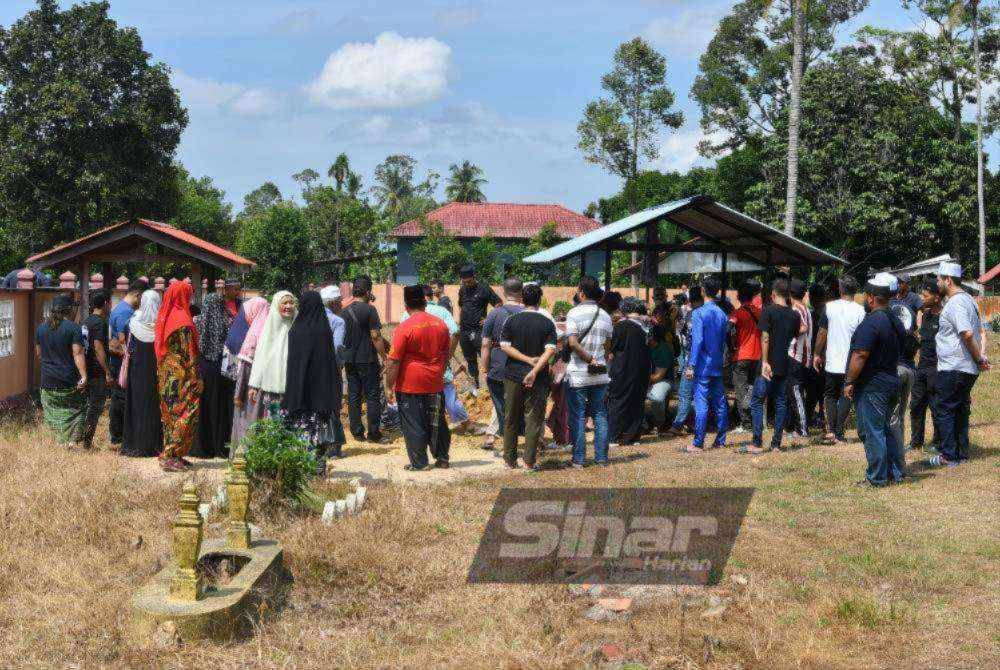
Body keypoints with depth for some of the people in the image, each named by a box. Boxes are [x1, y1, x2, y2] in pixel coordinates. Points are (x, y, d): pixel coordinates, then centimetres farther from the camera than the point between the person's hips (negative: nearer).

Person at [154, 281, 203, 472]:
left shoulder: (163, 318, 9)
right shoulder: (183, 320, -15)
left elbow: (159, 348, 14)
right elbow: (189, 354, -16)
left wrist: (162, 375, 18)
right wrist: (196, 379, -13)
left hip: (166, 375, 8)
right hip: (181, 376, -8)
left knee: (170, 414, 13)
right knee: (185, 413, -4)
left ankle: (169, 454, 17)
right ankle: (171, 455, -7)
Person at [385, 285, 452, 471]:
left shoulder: (404, 328, -14)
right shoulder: (440, 325, 2)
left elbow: (394, 361, -13)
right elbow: (446, 354, 13)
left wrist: (389, 386, -6)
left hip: (410, 386, -5)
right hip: (435, 385, 5)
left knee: (413, 425, 3)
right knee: (437, 422, 15)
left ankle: (418, 462, 7)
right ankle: (442, 458, 21)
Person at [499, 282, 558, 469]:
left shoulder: (511, 321, 0)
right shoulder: (547, 323, -3)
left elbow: (505, 346, -7)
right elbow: (550, 350, -12)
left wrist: (528, 360, -8)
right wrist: (534, 370, -16)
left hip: (513, 375, 1)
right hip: (538, 378, -1)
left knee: (510, 419, 12)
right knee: (534, 419, 4)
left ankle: (510, 459, 17)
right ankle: (530, 461, 3)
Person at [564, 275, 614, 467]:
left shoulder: (574, 313, -9)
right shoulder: (605, 315, 8)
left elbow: (572, 342, -19)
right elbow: (608, 345, 12)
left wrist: (589, 359, -12)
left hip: (578, 374, -4)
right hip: (600, 374, 5)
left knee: (578, 416, 1)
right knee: (600, 415, 10)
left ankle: (579, 458, 3)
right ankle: (601, 457, 11)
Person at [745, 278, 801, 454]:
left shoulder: (768, 311, -9)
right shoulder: (794, 315, 7)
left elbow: (765, 338, -14)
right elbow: (796, 337, 14)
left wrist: (765, 362, -15)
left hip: (770, 365, -5)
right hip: (786, 366, 5)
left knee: (757, 402, -1)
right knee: (781, 403, 10)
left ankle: (757, 444, -7)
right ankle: (776, 443, 11)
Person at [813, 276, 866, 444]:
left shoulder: (829, 307, -4)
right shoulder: (860, 310, -5)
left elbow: (822, 333, 0)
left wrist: (817, 354, 10)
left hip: (832, 362, 0)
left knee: (830, 395, 12)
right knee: (845, 397, 9)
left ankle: (831, 431, 0)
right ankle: (839, 432, 6)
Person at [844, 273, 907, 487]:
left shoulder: (871, 322, -19)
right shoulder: (896, 322, 11)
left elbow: (860, 355, -22)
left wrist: (849, 381, -15)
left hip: (872, 386, -9)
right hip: (891, 380, 9)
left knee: (872, 431, -2)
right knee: (886, 429, 17)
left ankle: (876, 477, 2)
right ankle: (896, 472, 21)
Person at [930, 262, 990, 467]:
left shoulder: (955, 303, -17)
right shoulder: (968, 299, 16)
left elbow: (967, 334, -28)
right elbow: (979, 331, 20)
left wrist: (978, 359, -18)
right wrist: (981, 356, 9)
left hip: (952, 369, -10)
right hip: (969, 369, 10)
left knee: (945, 411, -3)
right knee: (961, 410, 15)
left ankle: (949, 456, -1)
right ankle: (961, 453, 20)